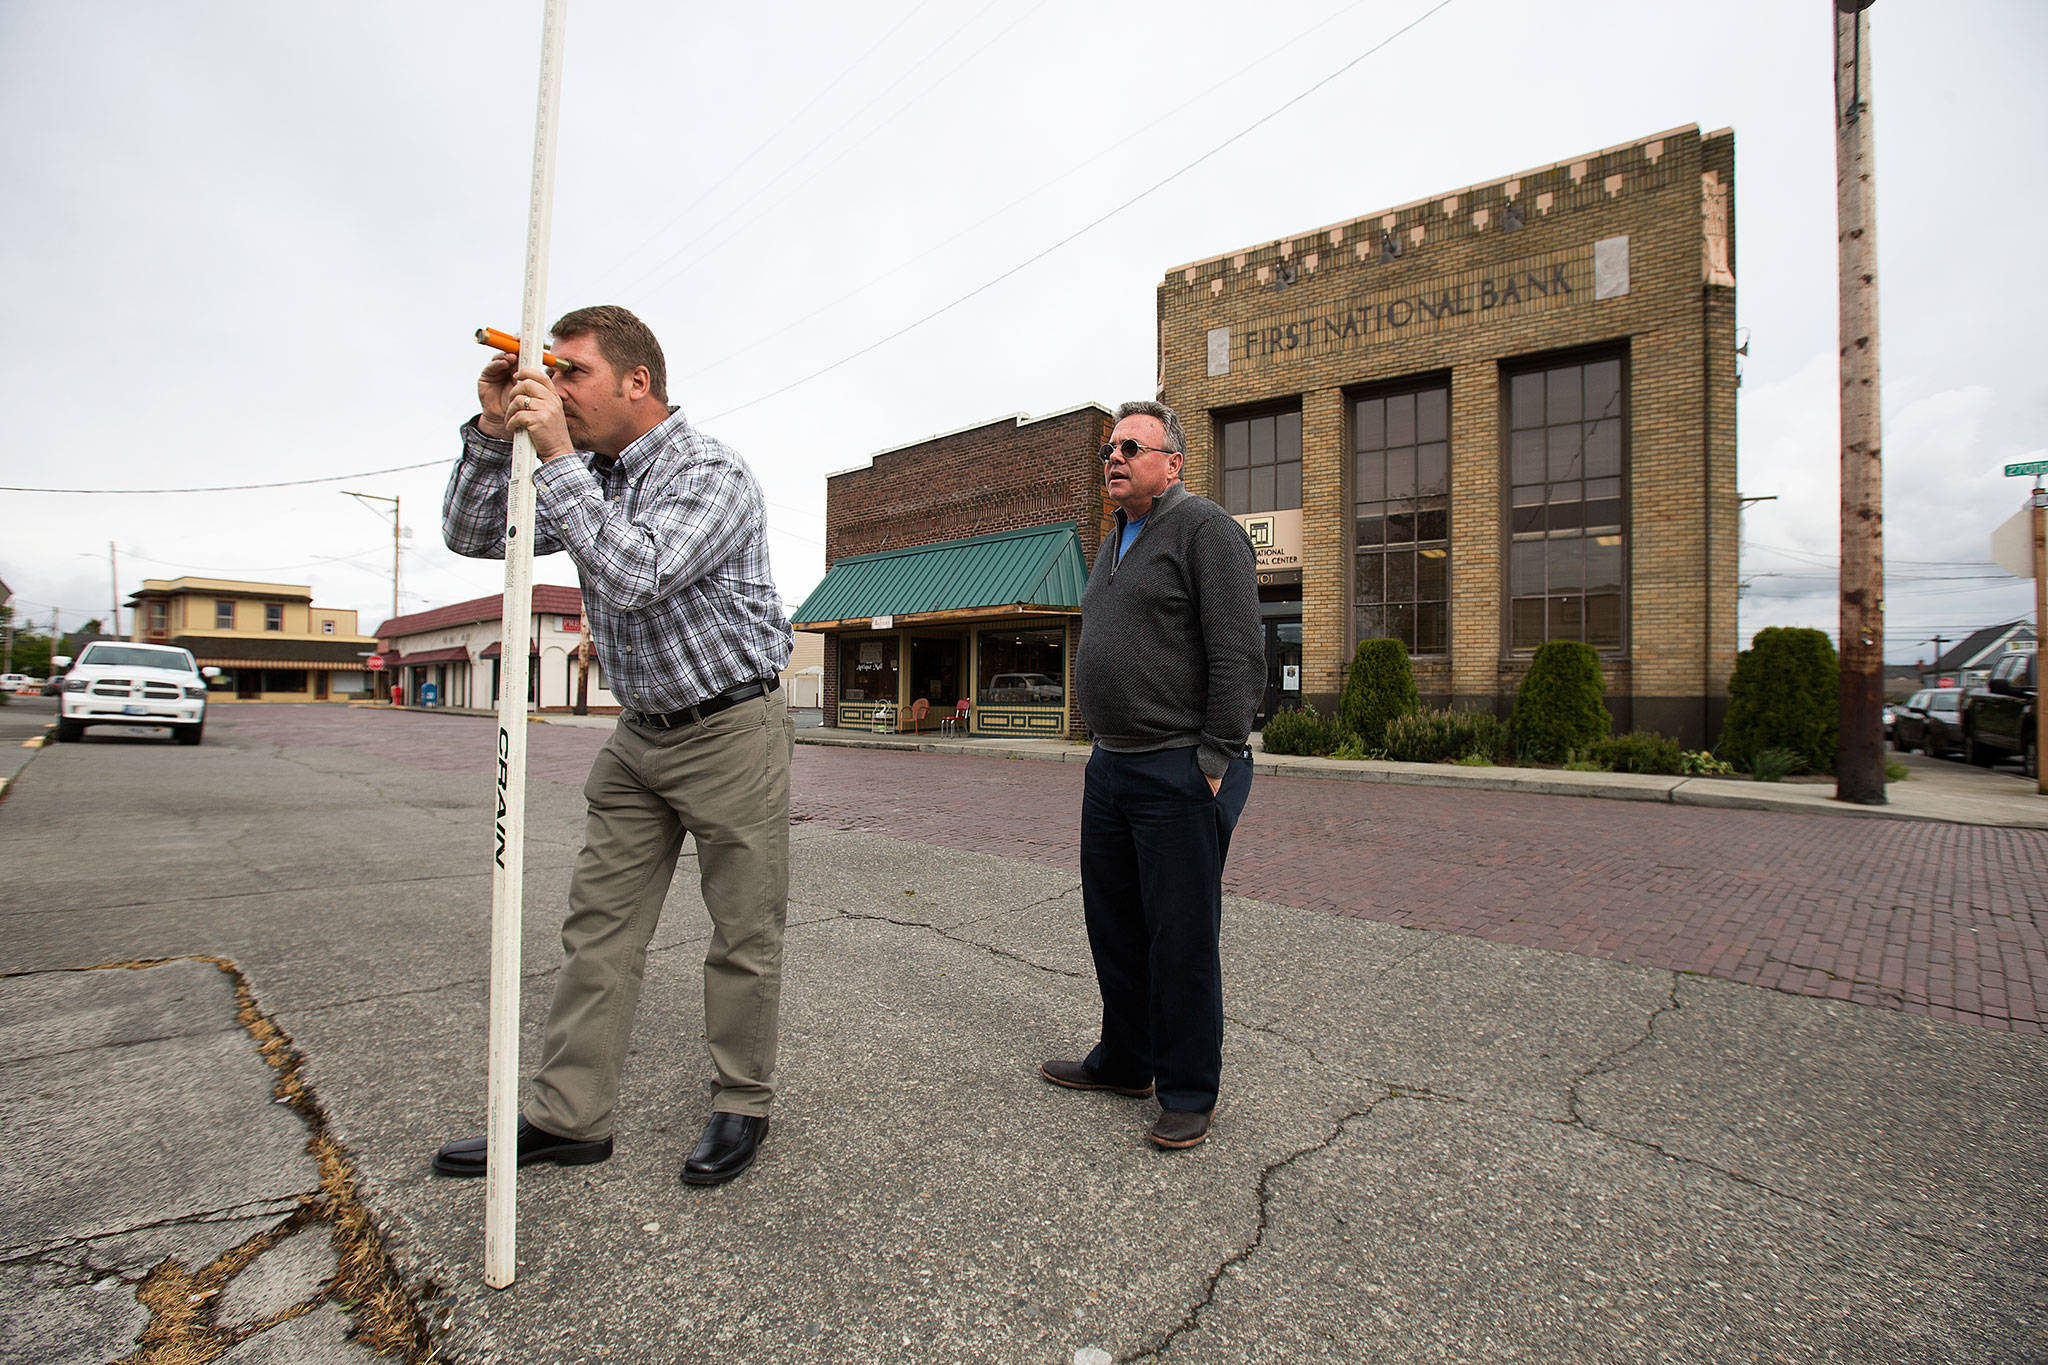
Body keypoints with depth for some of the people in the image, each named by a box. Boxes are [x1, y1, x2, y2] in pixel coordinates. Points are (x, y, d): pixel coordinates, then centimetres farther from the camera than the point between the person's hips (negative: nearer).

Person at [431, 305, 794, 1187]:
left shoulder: (712, 475, -15)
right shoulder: (588, 477, 9)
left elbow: (635, 575, -29)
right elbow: (474, 537, 12)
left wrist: (556, 457, -23)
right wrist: (493, 432, -1)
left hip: (733, 732, -7)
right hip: (640, 734, 8)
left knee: (744, 935, 3)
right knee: (599, 926, 9)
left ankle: (743, 1105, 21)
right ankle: (567, 1117, 21)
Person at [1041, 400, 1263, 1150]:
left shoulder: (1205, 528, -8)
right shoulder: (1114, 542, 19)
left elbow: (1240, 654, -15)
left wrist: (1215, 761, -17)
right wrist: (1105, 745, 18)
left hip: (1180, 774, -9)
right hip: (1110, 765, 9)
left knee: (1182, 937, 2)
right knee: (1114, 922, 17)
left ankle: (1187, 1093, 19)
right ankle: (1123, 1061, 35)